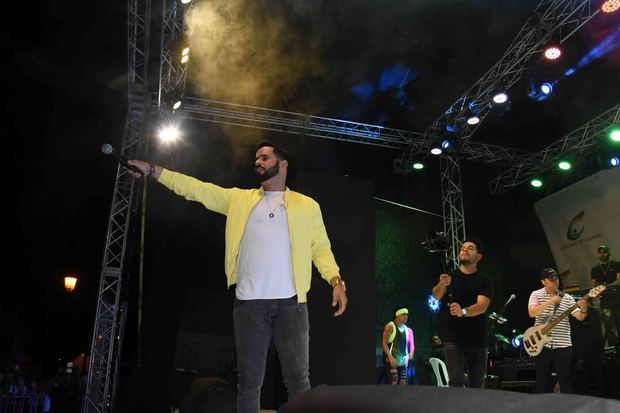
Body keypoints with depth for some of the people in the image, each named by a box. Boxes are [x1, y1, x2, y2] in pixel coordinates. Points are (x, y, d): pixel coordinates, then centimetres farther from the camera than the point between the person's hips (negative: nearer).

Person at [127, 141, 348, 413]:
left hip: (290, 303, -1)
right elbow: (196, 188, 9)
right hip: (248, 302, 2)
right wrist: (152, 171, 3)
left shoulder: (307, 205, 11)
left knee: (298, 379, 3)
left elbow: (321, 248, 8)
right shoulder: (239, 199, 15)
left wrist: (336, 280, -7)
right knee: (249, 380, 9)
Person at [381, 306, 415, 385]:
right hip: (391, 360, -6)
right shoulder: (390, 326, -7)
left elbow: (411, 345, 21)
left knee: (403, 382, 3)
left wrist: (411, 353, 0)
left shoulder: (407, 329, 12)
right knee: (394, 382, -12)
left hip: (403, 361, 6)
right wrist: (390, 357, -21)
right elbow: (384, 343, -12)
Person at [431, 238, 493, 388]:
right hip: (453, 339, -1)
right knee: (456, 382, -13)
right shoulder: (450, 276, 7)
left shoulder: (484, 281, 2)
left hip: (477, 340, 1)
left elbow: (482, 306, -15)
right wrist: (441, 285, -34)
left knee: (477, 385, 8)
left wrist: (463, 312, -36)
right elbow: (436, 295, -11)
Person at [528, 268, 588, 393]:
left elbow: (580, 317, -2)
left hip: (563, 345, 2)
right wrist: (551, 301, -24)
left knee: (565, 380, 5)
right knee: (542, 380, 7)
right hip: (542, 344, -1)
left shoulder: (567, 298, 6)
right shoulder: (536, 294, 0)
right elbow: (531, 313, -16)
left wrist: (584, 309, -25)